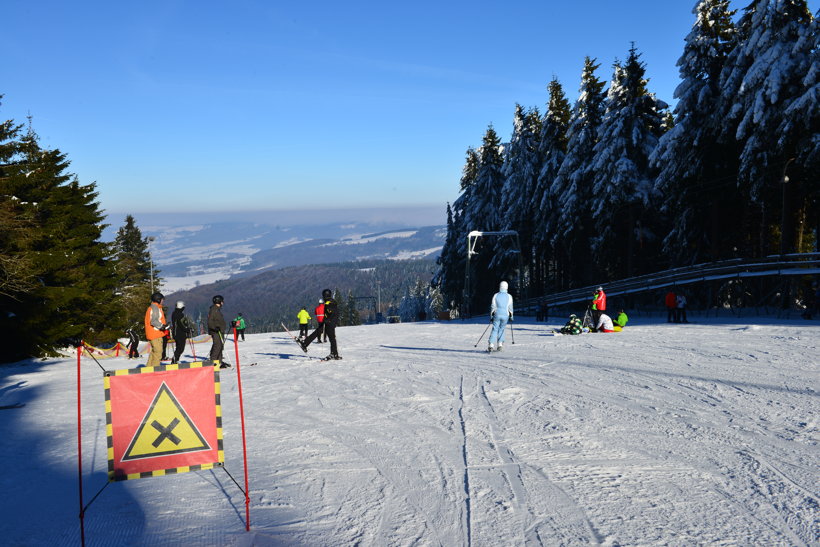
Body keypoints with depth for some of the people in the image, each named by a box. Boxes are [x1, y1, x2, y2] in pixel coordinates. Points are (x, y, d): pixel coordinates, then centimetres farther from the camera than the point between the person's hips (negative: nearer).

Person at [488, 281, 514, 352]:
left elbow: (492, 307, 2)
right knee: (502, 329, 13)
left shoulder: (496, 295, 1)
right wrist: (511, 317, 11)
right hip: (505, 315, 0)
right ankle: (500, 344, 4)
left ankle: (491, 345, -8)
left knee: (495, 329, 3)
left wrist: (491, 316, 8)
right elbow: (510, 308, 2)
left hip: (497, 315, 0)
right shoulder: (509, 296, 0)